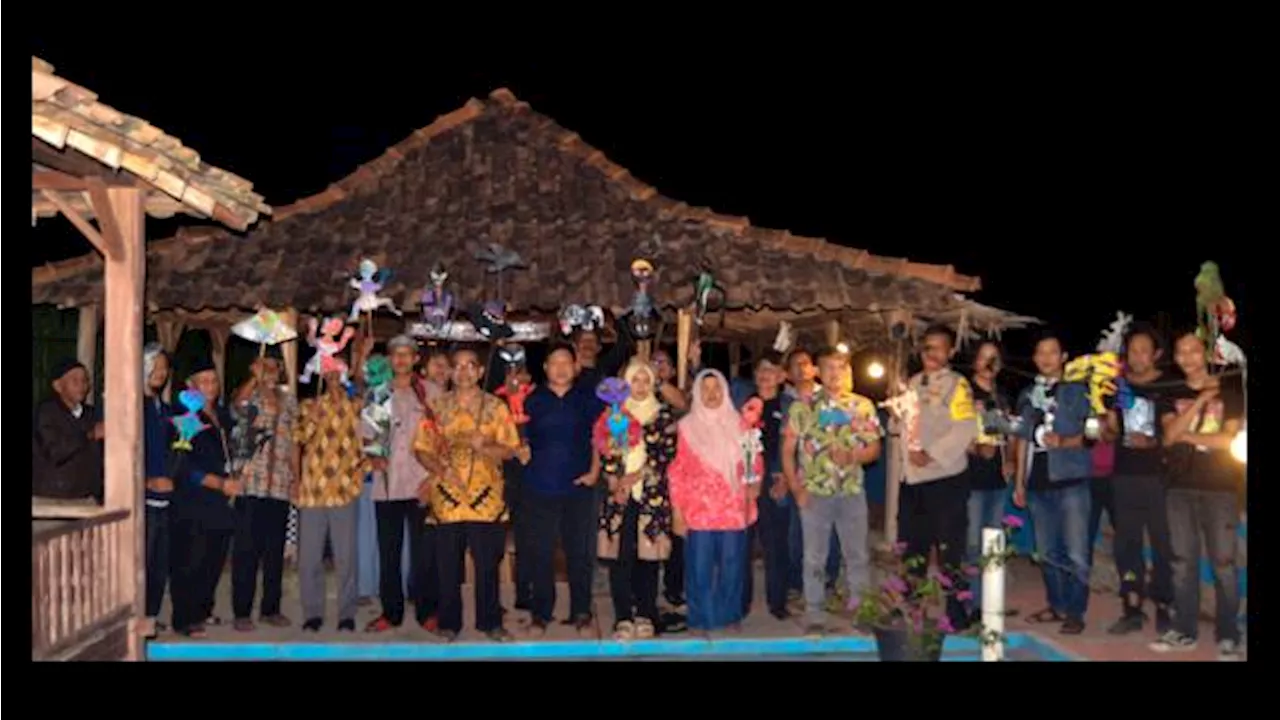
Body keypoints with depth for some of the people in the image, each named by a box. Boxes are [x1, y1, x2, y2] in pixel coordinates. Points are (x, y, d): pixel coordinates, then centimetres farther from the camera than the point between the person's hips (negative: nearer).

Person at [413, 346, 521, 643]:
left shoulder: (496, 407, 5)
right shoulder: (437, 406, 6)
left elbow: (510, 450, 1)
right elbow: (422, 448, 4)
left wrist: (483, 447, -17)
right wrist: (441, 470, -14)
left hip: (486, 499, 0)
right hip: (447, 498, 1)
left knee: (488, 565, 6)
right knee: (448, 566, 7)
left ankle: (490, 621, 20)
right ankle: (449, 623, 20)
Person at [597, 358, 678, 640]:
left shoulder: (663, 414, 8)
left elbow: (667, 451, -1)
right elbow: (605, 451, 7)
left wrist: (638, 474, -9)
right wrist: (615, 482, -5)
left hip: (652, 493, -1)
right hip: (619, 494, 1)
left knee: (648, 554, 0)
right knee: (619, 555, -3)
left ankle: (645, 616, 12)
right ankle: (623, 617, 4)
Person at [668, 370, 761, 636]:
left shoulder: (737, 424, 7)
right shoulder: (687, 426, 0)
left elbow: (754, 460, 13)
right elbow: (676, 470, 0)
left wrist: (753, 483, -6)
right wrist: (677, 509, -3)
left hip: (733, 509, 2)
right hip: (699, 510, -2)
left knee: (732, 564, 8)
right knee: (700, 567, 1)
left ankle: (730, 615, 25)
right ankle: (700, 620, 15)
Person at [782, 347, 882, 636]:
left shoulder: (863, 406, 5)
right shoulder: (802, 407, 0)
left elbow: (874, 448, 6)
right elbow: (787, 450, 1)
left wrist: (852, 456, -14)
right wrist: (796, 487, -7)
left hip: (852, 492, 1)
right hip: (814, 492, -1)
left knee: (858, 555, 10)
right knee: (814, 557, 6)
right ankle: (815, 617, 17)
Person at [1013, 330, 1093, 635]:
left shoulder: (1077, 390, 2)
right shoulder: (1027, 395, 16)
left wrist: (1063, 442, -22)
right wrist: (1019, 482, 16)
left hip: (1071, 480, -5)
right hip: (1038, 482, 5)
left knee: (1075, 551, -6)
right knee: (1047, 551, 9)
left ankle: (1075, 612, 1)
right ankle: (1057, 605, 20)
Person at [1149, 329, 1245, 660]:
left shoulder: (1229, 389, 4)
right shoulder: (1172, 396, 12)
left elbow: (1230, 439, -6)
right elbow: (1169, 437, -5)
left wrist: (1186, 435, -2)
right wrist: (1200, 400, -8)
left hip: (1220, 487, -3)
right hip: (1180, 487, 3)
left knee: (1223, 563, -4)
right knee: (1183, 561, 5)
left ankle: (1228, 636, 2)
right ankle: (1185, 631, 12)